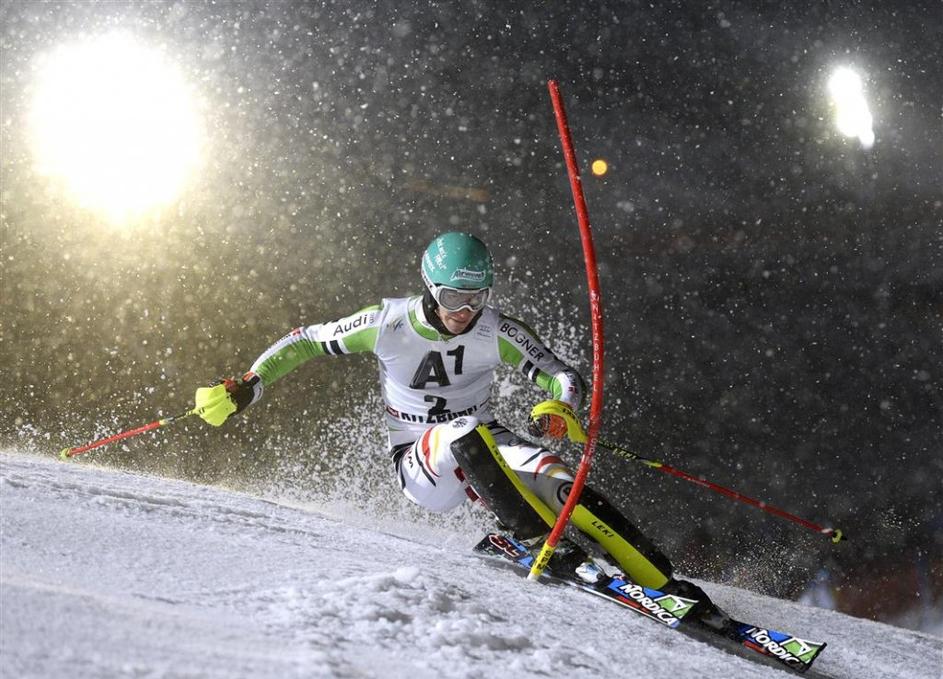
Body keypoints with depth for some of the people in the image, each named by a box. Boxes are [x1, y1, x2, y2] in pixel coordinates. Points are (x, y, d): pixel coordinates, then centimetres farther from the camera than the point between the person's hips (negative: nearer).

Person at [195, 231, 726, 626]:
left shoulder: (498, 333, -11)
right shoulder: (388, 324, -14)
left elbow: (566, 379, -8)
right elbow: (305, 342, -2)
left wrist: (559, 409, -31)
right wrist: (247, 387, -13)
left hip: (487, 451, 2)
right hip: (422, 464, -2)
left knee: (565, 489, -27)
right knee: (466, 433, -37)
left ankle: (663, 582, -24)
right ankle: (541, 543, -37)